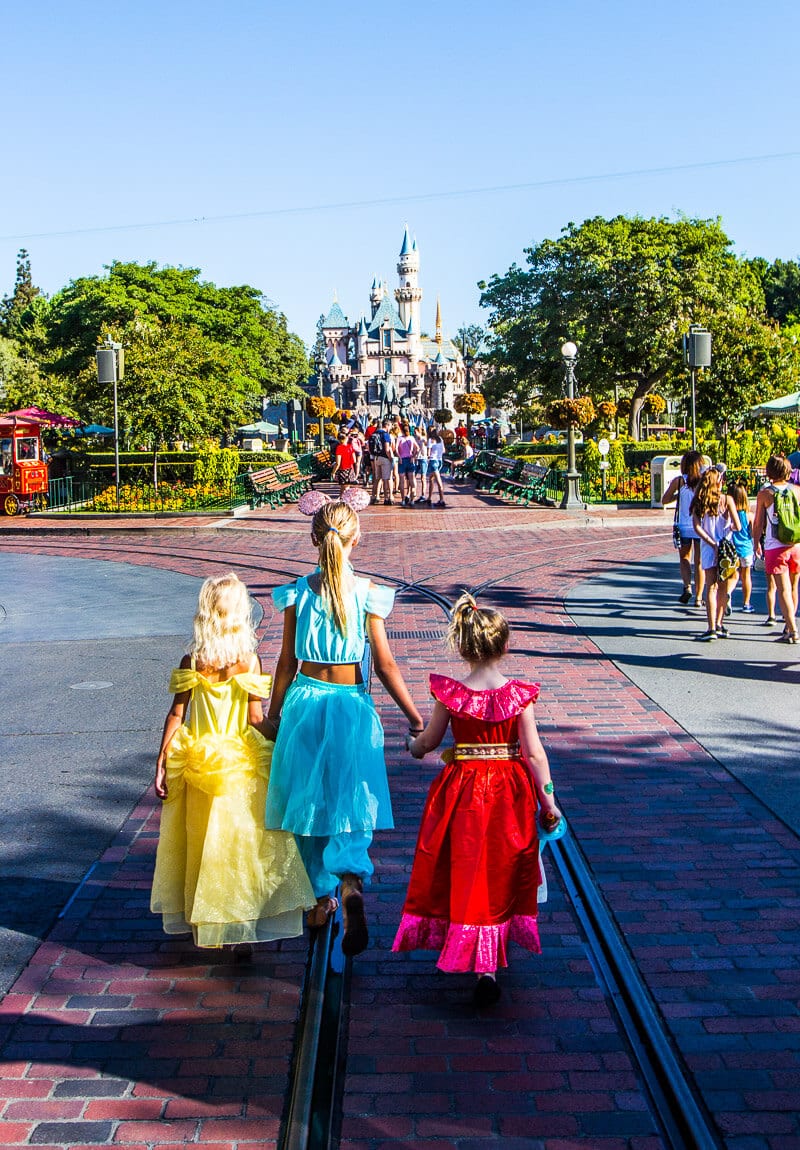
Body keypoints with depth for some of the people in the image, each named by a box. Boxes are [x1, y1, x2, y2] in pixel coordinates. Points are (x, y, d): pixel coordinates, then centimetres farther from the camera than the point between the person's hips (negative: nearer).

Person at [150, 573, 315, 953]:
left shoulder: (191, 662, -7)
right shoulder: (249, 660, -10)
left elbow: (176, 715, -5)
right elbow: (256, 719, -9)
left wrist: (162, 762, 2)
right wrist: (279, 749, 4)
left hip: (197, 762, 2)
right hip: (242, 763, -1)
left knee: (203, 841, 16)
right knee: (242, 842, 8)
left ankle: (200, 921, 28)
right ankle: (241, 932, 10)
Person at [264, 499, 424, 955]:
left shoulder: (298, 592, -4)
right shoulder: (367, 592, -9)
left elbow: (287, 663, 1)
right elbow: (385, 664, -8)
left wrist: (275, 711, 14)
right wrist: (413, 715, 1)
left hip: (305, 701, 2)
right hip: (352, 706, -1)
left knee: (311, 801, 15)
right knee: (350, 801, 5)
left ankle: (323, 896, 25)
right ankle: (352, 883, -21)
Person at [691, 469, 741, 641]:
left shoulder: (698, 503, 2)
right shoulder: (727, 500, -4)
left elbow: (697, 527, -9)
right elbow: (738, 526, -8)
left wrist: (712, 543, -9)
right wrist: (730, 527, 13)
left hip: (708, 549, 1)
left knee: (711, 588, 2)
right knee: (723, 587, 12)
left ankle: (712, 628, -5)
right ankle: (719, 624, 14)